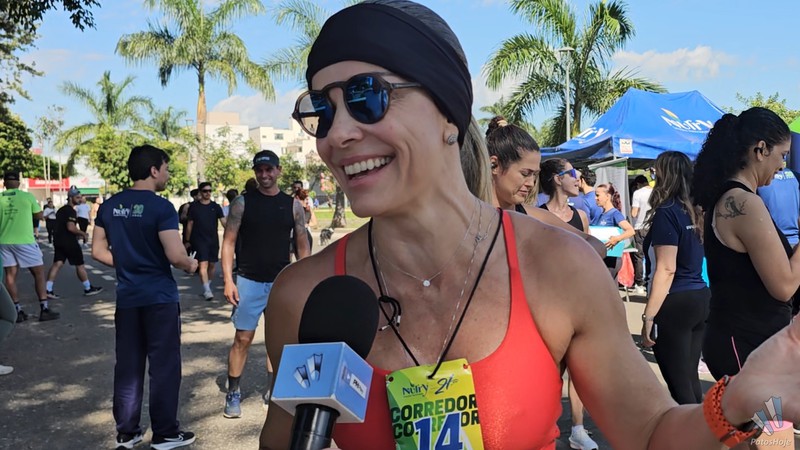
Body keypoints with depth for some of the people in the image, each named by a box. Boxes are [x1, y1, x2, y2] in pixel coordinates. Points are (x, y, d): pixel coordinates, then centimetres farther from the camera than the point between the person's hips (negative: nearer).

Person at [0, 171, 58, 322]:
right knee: (39, 272, 5)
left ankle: (17, 311, 8)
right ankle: (44, 309, 2)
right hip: (24, 241, -3)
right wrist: (36, 205, 25)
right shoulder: (27, 196, -5)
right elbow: (39, 215, 7)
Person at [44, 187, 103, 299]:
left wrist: (78, 233, 25)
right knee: (79, 265, 3)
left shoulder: (61, 210, 17)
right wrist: (82, 233, -11)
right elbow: (71, 227, -26)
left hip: (58, 241, 9)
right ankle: (88, 289, 14)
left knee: (57, 264, 3)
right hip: (69, 242, -9)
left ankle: (48, 289, -6)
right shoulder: (71, 211, -14)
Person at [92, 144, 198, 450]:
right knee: (164, 366, 4)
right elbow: (175, 256, -20)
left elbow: (98, 251, 9)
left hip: (126, 297, 6)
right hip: (159, 297, -6)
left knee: (128, 365, 13)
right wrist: (191, 265, 0)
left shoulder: (109, 206, 5)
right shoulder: (161, 207, -15)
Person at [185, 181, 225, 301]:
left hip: (213, 240, 3)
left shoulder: (215, 206, 5)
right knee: (203, 264, -14)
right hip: (200, 240, -3)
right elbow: (190, 224, 6)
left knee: (212, 265, 9)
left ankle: (208, 287, 26)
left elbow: (223, 221, -3)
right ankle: (207, 291, -18)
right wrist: (187, 241, 7)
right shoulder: (194, 207, 1)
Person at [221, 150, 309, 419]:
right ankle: (233, 394, 14)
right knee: (243, 338, 1)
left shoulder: (293, 205, 3)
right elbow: (229, 242, -3)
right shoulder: (242, 202, -2)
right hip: (248, 282, -2)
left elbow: (303, 246, 6)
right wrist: (228, 280, -11)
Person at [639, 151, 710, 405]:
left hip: (675, 303, -8)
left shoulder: (666, 212, -12)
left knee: (678, 383, 0)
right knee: (690, 379, 16)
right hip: (700, 298, 8)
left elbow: (666, 269, -18)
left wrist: (648, 316, -16)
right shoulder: (695, 211, 11)